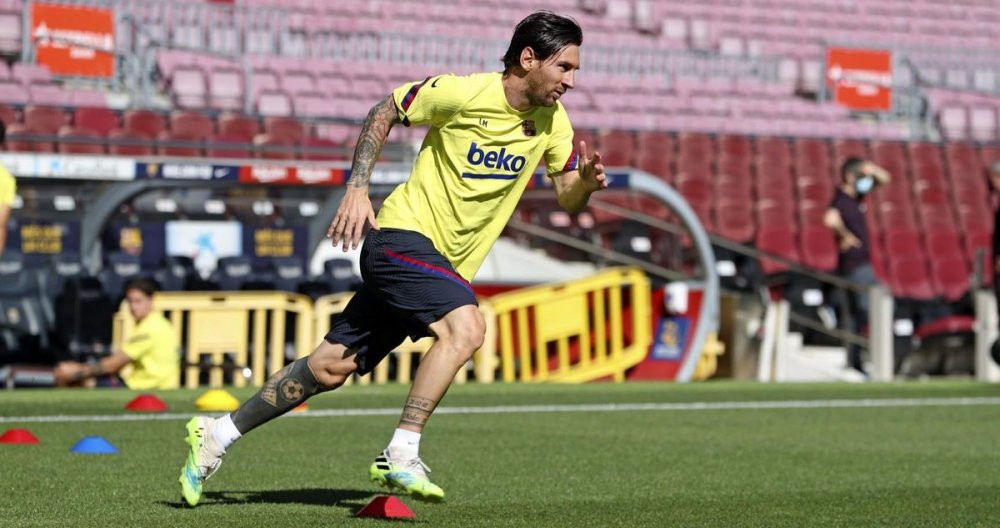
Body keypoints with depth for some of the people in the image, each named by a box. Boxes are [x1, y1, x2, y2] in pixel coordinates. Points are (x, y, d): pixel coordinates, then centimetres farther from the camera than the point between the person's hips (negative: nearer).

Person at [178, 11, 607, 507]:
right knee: (466, 327, -30)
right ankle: (400, 457, -26)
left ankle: (217, 433, 17)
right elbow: (383, 113, -2)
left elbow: (567, 198, 7)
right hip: (404, 232, -7)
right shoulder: (462, 93, -15)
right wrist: (357, 189, -9)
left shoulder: (552, 121, 3)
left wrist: (586, 180, -15)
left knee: (331, 367, 7)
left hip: (445, 263, 7)